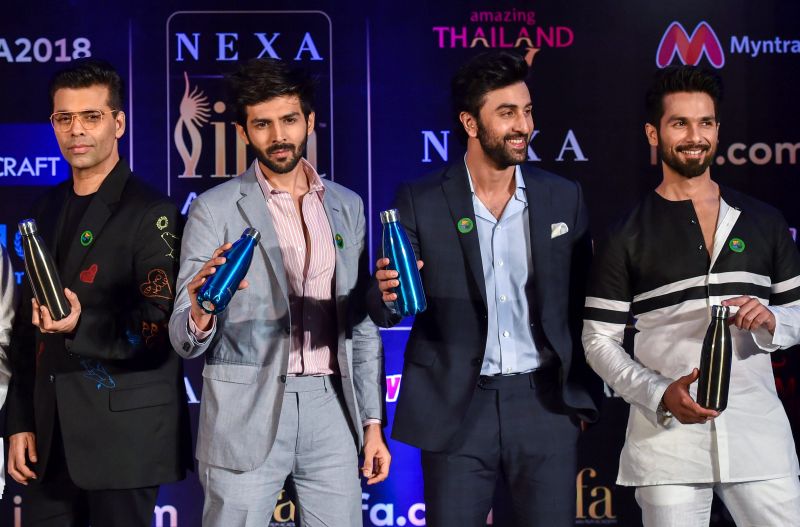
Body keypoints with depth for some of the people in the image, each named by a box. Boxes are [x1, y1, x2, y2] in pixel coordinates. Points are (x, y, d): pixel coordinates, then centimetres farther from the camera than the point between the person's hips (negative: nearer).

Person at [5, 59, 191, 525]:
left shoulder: (152, 214, -9)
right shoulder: (47, 211, 12)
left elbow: (161, 328, -13)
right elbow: (27, 329, 14)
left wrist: (82, 326, -28)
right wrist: (20, 423, 9)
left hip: (123, 436, -6)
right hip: (51, 437, 6)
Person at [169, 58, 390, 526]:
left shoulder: (347, 206, 10)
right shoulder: (215, 210, -4)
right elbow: (186, 341, -6)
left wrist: (373, 422, 10)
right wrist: (199, 315, -28)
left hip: (331, 410, 4)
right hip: (247, 416, -3)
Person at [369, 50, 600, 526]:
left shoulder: (563, 197, 4)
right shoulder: (420, 201, -3)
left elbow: (583, 305, 9)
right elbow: (386, 312, -3)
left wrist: (584, 397, 6)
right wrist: (388, 294, -25)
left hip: (545, 406, 2)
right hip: (456, 410, -1)